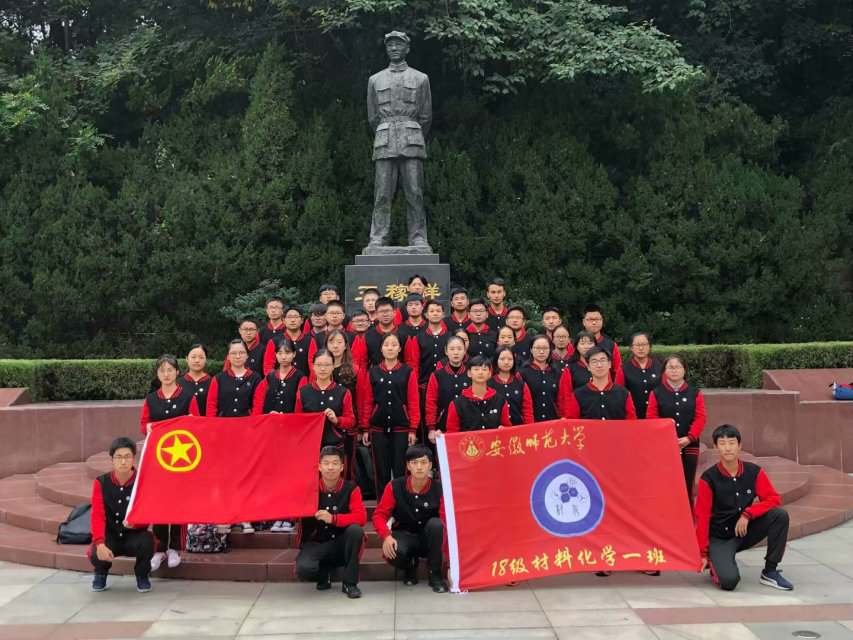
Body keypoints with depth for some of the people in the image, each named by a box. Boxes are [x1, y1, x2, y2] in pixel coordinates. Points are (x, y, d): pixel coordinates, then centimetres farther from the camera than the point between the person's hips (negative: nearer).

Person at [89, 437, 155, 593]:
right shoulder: (101, 482, -8)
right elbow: (97, 516, -16)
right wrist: (100, 544, -33)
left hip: (134, 535, -1)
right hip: (110, 536, 1)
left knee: (147, 541, -35)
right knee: (95, 554, -31)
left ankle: (142, 575, 0)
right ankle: (101, 573, 10)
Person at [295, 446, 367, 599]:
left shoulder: (351, 489, -7)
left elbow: (361, 517, -19)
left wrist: (333, 519, -31)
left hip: (341, 544, 0)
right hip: (315, 544, 0)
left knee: (356, 529, -31)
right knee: (304, 569, -32)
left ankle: (350, 582, -14)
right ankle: (324, 572, 8)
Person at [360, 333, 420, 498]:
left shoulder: (408, 372, 2)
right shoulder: (372, 372, 6)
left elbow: (414, 403, 0)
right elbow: (367, 403, 7)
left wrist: (413, 429, -5)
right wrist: (365, 429, 4)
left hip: (401, 429, -1)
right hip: (378, 429, 1)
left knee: (401, 471, 0)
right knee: (381, 471, 6)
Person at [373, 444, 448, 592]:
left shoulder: (440, 489, -15)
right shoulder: (395, 486, -12)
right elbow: (379, 515, -8)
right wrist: (386, 536, -30)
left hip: (429, 540, 0)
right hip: (404, 536, 0)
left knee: (435, 523, -33)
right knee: (393, 553, -35)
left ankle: (435, 574, -13)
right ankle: (411, 566, 5)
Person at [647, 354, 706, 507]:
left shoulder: (695, 393, 6)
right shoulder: (656, 393, 3)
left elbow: (700, 418, 0)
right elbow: (651, 418, -1)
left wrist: (689, 438, -12)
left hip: (689, 446, 1)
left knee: (687, 486, 6)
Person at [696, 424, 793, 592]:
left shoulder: (754, 471, -5)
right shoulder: (709, 478, -14)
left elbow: (774, 499, -6)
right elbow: (702, 518, -11)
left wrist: (748, 513, -21)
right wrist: (703, 554, -11)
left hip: (746, 530, 4)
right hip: (719, 537, -4)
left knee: (780, 515, -20)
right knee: (729, 580, -29)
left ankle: (770, 572, -8)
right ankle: (714, 561, 9)